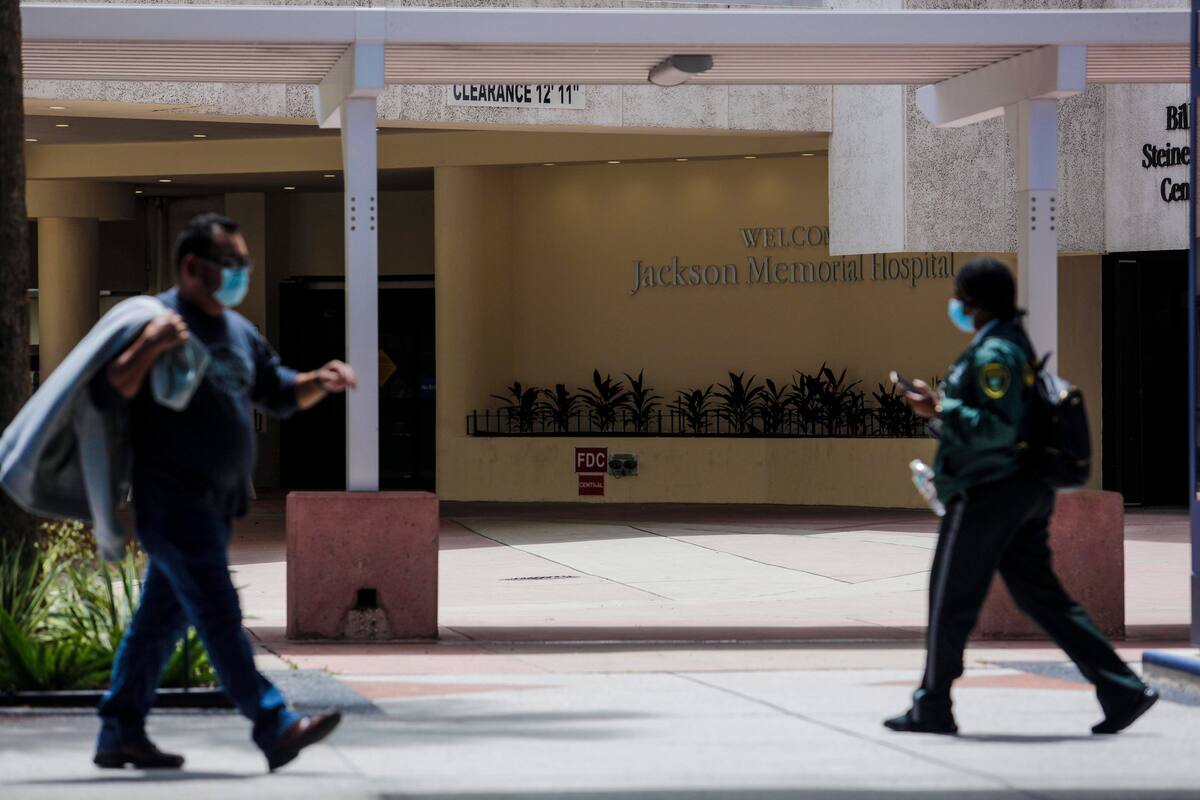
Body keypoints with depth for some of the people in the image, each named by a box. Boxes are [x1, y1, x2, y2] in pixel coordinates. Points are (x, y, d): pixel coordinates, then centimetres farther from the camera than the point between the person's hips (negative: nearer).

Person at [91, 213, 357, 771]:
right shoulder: (158, 322, -11)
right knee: (218, 614, -11)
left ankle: (120, 733, 16)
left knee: (163, 617, 11)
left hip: (215, 502, 9)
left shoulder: (239, 332, 16)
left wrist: (319, 382, 3)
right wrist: (149, 347, -34)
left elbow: (278, 394, 23)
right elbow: (107, 394, -19)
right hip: (171, 498, -9)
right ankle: (275, 728, -16)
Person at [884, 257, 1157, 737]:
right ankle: (1122, 690, 3)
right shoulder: (1018, 346, 16)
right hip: (1026, 493, 10)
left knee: (950, 601, 1)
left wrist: (939, 409, -21)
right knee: (1041, 597, 10)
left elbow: (999, 428, -23)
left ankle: (932, 709, 8)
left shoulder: (992, 355, -16)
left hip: (987, 495, -10)